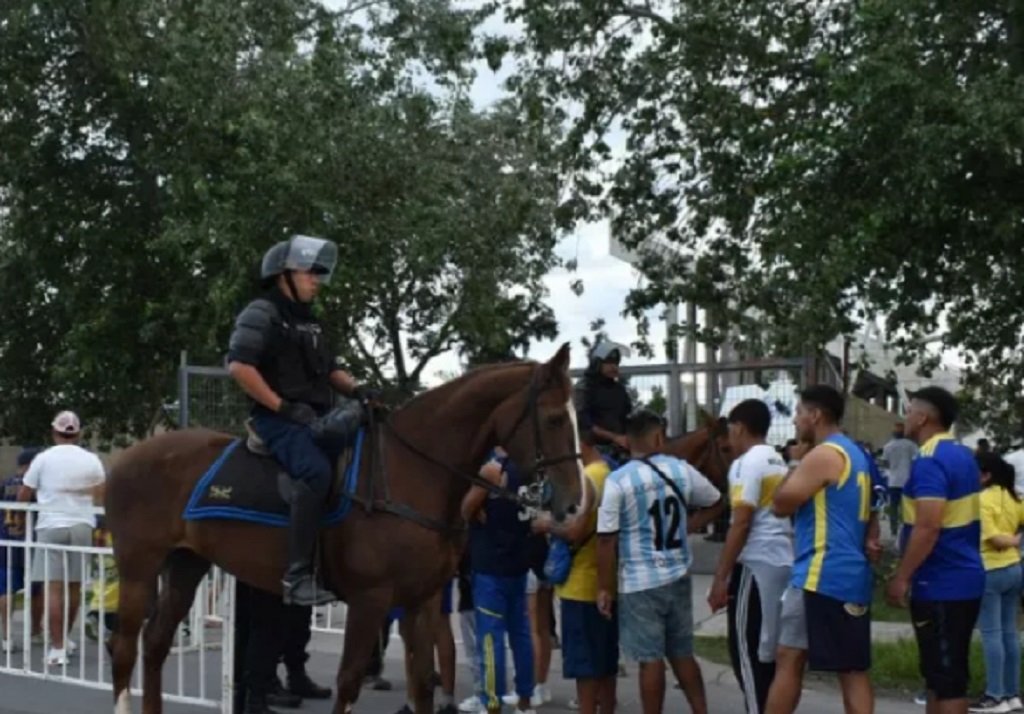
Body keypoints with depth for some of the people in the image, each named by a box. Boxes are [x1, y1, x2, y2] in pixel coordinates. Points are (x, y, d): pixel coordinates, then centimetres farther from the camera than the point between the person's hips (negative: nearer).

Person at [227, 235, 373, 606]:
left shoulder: (309, 322, 22)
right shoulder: (262, 314, -5)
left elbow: (331, 370, 27)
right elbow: (239, 366, -17)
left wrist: (355, 389, 5)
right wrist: (283, 407, -19)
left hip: (318, 418, 10)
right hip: (279, 420, -10)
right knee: (317, 472, -33)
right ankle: (298, 576, -37)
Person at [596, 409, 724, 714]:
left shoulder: (618, 480, -13)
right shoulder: (682, 470, 0)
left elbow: (607, 540, -12)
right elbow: (715, 503, 16)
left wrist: (604, 588, -4)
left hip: (640, 584, -4)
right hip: (679, 577, 4)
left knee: (650, 659, 3)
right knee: (682, 654, 16)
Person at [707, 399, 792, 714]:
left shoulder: (747, 464, -11)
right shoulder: (778, 462, 17)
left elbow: (741, 524, -17)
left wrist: (721, 578, -15)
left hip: (756, 565, -9)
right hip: (782, 562, 9)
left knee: (746, 649, -3)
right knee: (768, 648, 14)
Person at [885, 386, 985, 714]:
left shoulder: (930, 461, -18)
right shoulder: (962, 454, 13)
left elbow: (927, 527, -25)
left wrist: (902, 577, -18)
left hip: (940, 585, -10)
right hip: (961, 579, 10)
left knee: (946, 678, -5)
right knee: (945, 672, 15)